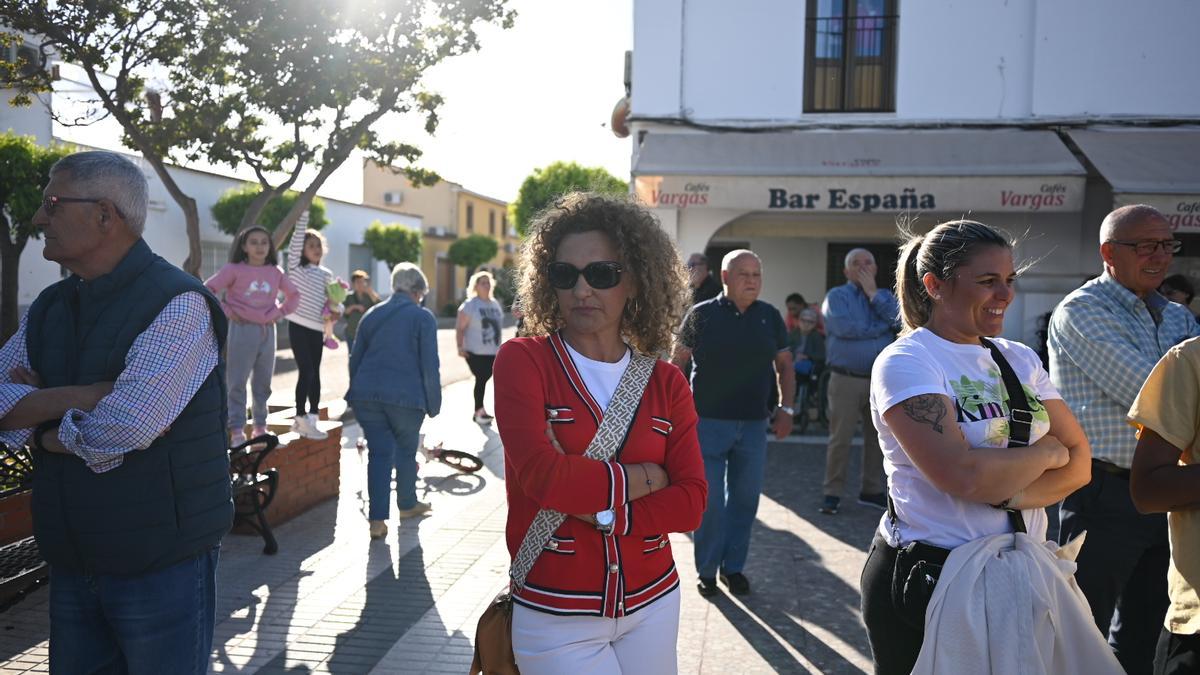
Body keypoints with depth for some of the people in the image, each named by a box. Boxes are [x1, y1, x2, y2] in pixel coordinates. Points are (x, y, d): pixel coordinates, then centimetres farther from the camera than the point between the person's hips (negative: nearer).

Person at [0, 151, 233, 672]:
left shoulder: (177, 303, -16)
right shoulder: (49, 307, 9)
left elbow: (127, 427, -26)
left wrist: (48, 435, -7)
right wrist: (79, 397, -17)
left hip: (161, 562, -7)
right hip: (70, 562, 7)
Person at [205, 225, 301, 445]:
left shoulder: (275, 272, 7)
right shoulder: (234, 270, -5)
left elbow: (293, 295, 20)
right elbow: (207, 290, -8)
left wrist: (280, 312, 7)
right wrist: (225, 312, -10)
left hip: (267, 331, 4)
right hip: (242, 330, -4)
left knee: (263, 383, 11)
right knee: (236, 382, -3)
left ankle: (260, 427, 21)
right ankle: (236, 430, 0)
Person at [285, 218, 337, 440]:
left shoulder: (326, 274, 12)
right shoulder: (295, 266, 0)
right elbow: (297, 238, -11)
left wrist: (335, 307, -6)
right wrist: (303, 213, -15)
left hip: (317, 329, 5)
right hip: (298, 326, -5)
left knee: (314, 373, 7)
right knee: (306, 372, -10)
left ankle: (311, 418, 13)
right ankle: (302, 418, -3)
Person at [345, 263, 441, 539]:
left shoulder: (372, 315, 13)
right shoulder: (423, 317, -2)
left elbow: (355, 359, 17)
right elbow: (429, 366, -6)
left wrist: (358, 392, 26)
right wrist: (433, 403, 2)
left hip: (367, 395, 4)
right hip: (406, 397, -4)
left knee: (379, 452, 5)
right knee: (406, 451, 15)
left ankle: (377, 519, -3)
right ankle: (407, 504, 33)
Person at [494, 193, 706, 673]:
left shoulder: (666, 383, 1)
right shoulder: (522, 360, -9)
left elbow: (691, 503, -6)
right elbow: (541, 475, -22)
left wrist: (602, 512, -18)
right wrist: (641, 479, -11)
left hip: (652, 604, 4)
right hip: (554, 616, -3)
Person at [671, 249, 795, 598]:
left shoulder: (770, 317, 6)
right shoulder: (702, 315, -3)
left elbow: (784, 365, 14)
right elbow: (676, 362, 1)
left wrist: (786, 408, 5)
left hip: (754, 425, 3)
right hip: (708, 423, -3)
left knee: (745, 499, 11)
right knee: (709, 501, 2)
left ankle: (734, 566, 26)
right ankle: (707, 570, 18)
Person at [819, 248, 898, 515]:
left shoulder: (885, 296, 13)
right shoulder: (836, 296, 1)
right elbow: (843, 327, -18)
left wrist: (873, 293, -6)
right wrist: (882, 327, -7)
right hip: (846, 380, -4)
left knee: (877, 437, 12)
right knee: (840, 440, -2)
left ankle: (871, 490, 24)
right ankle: (832, 493, 8)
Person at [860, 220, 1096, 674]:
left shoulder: (1020, 359, 8)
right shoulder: (905, 362, -13)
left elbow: (1079, 461, 2)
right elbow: (962, 474, -24)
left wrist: (1013, 494, -17)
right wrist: (1046, 452, -7)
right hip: (927, 577, -6)